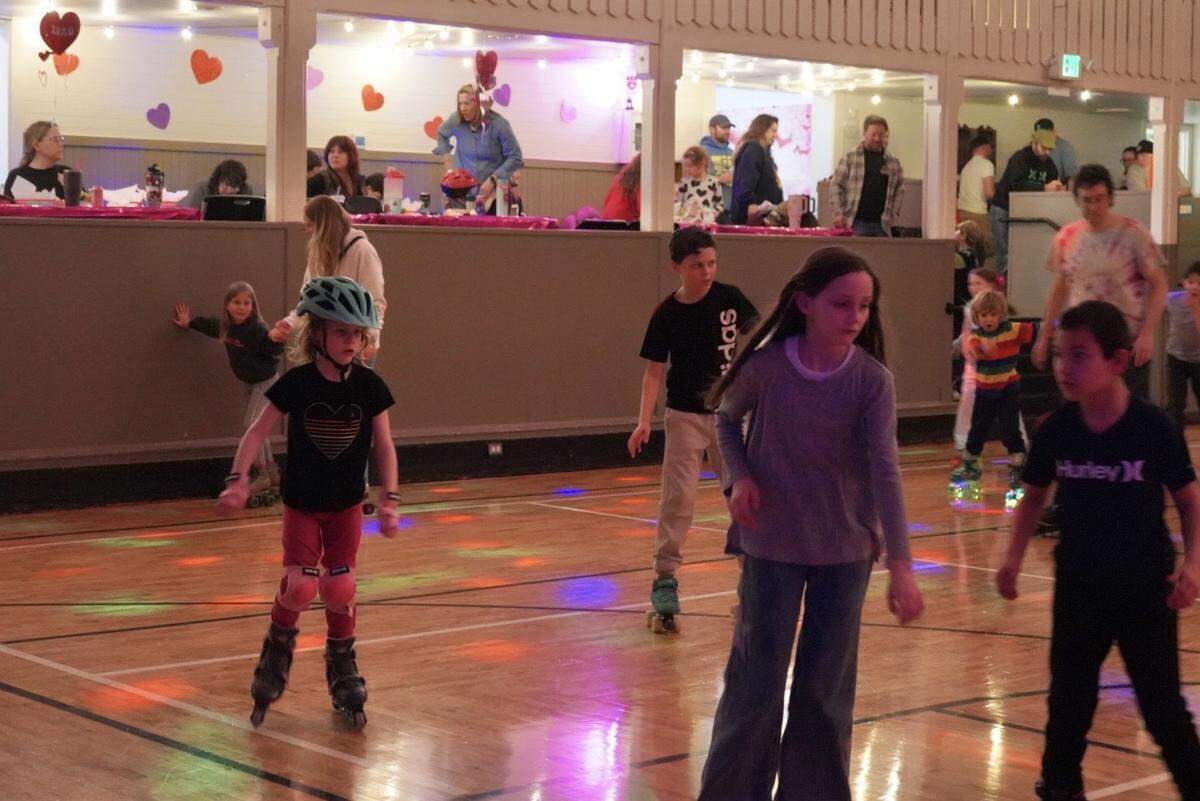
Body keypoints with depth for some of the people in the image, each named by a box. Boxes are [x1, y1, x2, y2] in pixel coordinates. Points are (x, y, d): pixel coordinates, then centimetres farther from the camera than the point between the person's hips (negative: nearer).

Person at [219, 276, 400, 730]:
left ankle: (341, 668, 20)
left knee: (340, 588, 0)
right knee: (300, 585, -14)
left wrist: (389, 498, -12)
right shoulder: (296, 384, -13)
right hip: (301, 504, -2)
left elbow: (384, 446, -4)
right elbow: (258, 432, -10)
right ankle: (278, 649, 14)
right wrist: (238, 479, -21)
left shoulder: (369, 387, -9)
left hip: (346, 505, 2)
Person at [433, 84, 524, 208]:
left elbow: (515, 158, -6)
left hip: (492, 190, -3)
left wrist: (493, 179, -11)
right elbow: (441, 134, 23)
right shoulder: (456, 120, -2)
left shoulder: (499, 124, -12)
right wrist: (446, 158, 11)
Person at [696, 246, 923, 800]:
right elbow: (726, 417, 8)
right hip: (772, 545, -1)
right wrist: (738, 476, -11)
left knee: (827, 689, 9)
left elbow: (885, 469, -18)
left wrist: (900, 563, -27)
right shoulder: (765, 367, -13)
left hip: (846, 550, 1)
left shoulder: (872, 380, -12)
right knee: (757, 682, 3)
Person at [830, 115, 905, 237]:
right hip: (856, 222, -3)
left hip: (881, 224, 3)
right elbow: (836, 185, 2)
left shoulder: (893, 162, 12)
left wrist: (893, 214, 6)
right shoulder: (850, 158, 3)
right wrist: (838, 213, -7)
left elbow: (899, 190, 17)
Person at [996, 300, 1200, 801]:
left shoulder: (1155, 429, -17)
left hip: (1146, 586, -3)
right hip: (1078, 584, 3)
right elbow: (1034, 496, 6)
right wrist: (1014, 558, -5)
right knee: (1069, 695, 14)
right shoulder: (1056, 431, -9)